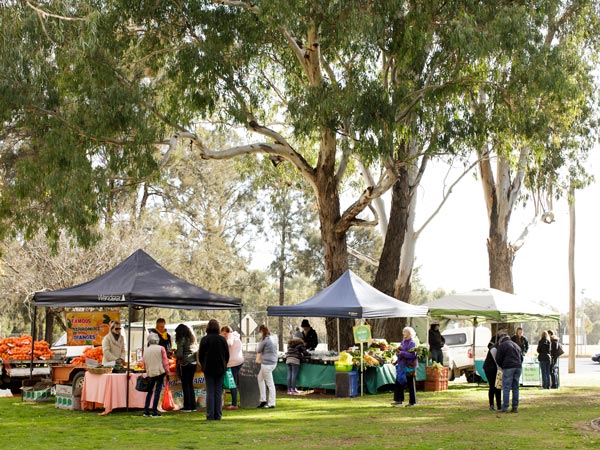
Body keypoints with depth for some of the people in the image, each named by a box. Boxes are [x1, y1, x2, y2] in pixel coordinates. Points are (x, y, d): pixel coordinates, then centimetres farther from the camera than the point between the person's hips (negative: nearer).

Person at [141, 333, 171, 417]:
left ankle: (146, 411, 10)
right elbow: (165, 361, -4)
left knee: (150, 391, 14)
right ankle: (154, 411, -4)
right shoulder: (161, 348, -2)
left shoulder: (146, 351, 8)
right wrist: (167, 371, 2)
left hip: (150, 373, 4)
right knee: (157, 391, -2)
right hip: (160, 372, -3)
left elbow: (144, 364, 11)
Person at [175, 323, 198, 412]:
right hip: (193, 363, 7)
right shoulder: (192, 339, 11)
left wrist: (175, 354, 7)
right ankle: (193, 406, 15)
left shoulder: (182, 340, -9)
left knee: (185, 385, 0)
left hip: (185, 364, -7)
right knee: (190, 384, 15)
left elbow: (180, 355, -16)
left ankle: (187, 407, 0)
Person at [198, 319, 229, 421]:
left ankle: (210, 416, -3)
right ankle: (218, 415, 5)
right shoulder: (222, 339, 0)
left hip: (208, 369, -2)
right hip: (220, 369, 2)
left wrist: (203, 365, 14)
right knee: (219, 393, 6)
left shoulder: (204, 339, -7)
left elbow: (200, 355, -1)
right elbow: (227, 355, 6)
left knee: (210, 393, 0)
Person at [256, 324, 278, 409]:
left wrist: (259, 343, 12)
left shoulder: (264, 340, -15)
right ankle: (263, 400, 22)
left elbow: (258, 350, -4)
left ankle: (271, 403, 2)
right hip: (273, 362, 9)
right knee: (260, 378, 22)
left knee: (270, 383, -3)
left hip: (267, 363, -9)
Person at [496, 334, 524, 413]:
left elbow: (498, 359, 0)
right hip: (518, 367, 6)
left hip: (508, 368, -6)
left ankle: (505, 408, -10)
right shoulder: (516, 345, 24)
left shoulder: (502, 345, 3)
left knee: (506, 388, -6)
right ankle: (515, 407, 9)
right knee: (515, 388, 10)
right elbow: (521, 357, 24)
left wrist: (501, 366, 15)